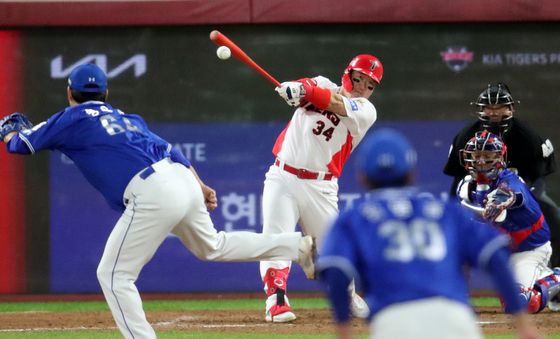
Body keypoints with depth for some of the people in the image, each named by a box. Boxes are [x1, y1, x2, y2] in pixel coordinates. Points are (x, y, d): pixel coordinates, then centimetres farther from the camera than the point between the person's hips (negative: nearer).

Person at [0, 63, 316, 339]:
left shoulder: (73, 119, 6)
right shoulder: (127, 118, 26)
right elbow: (168, 149, 23)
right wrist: (201, 188, 25)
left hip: (153, 196, -8)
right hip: (183, 179, 8)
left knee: (114, 274, 1)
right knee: (213, 246, 30)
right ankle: (299, 245, 28)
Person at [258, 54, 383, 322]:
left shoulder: (366, 111, 1)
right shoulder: (324, 86, 11)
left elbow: (336, 103, -17)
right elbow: (308, 87, -10)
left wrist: (305, 91, -30)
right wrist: (297, 87, -33)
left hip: (320, 187, -1)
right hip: (282, 178, 1)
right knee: (275, 240, -13)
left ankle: (348, 295, 29)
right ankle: (276, 301, -14)